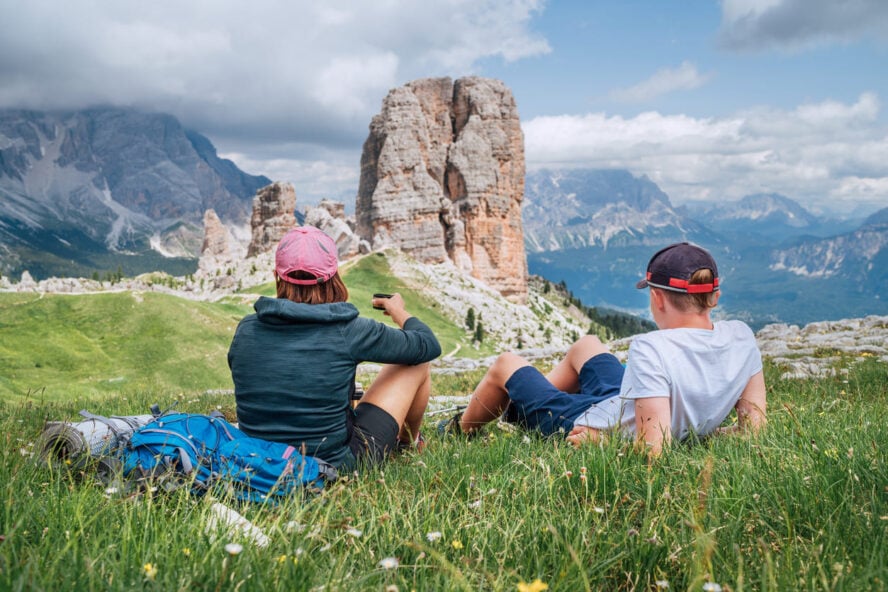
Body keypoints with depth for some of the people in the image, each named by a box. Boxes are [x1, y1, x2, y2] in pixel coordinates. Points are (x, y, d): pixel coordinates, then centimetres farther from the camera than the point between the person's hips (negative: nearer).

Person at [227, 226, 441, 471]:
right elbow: (429, 345, -5)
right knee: (417, 363, 11)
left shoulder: (246, 328, -7)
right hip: (337, 463, -5)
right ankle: (408, 442, 39)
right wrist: (400, 313, 16)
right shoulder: (348, 331, -19)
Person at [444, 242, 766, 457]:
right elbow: (754, 424, -8)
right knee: (585, 344, 32)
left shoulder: (651, 349, -37)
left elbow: (654, 449, -39)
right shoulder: (741, 336, -16)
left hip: (582, 428, -7)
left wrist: (596, 442, -23)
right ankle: (519, 409, 53)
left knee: (505, 365, 19)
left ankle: (460, 431, 50)